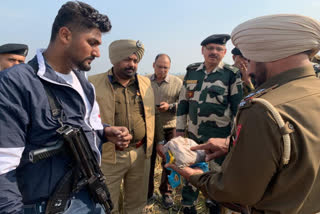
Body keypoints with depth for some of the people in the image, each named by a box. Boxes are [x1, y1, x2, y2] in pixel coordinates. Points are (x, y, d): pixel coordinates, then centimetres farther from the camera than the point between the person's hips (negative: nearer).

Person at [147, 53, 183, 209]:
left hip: (169, 128, 0)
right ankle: (147, 193, 30)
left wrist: (170, 106, -18)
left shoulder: (177, 82, -1)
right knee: (148, 161, 10)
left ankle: (166, 193, 32)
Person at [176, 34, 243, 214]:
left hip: (219, 135, -3)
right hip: (193, 133, 4)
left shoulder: (232, 74, -7)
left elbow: (238, 107, -5)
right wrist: (180, 128, 7)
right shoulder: (192, 72, 4)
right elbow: (183, 101, 8)